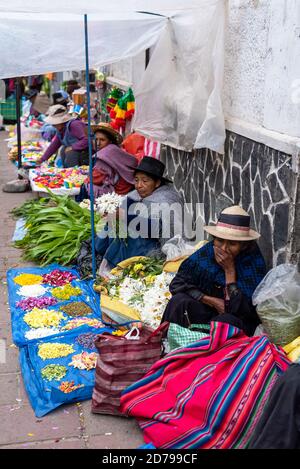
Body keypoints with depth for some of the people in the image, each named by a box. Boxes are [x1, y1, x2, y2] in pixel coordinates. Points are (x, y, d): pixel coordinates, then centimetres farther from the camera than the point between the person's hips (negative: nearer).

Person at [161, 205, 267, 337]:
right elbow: (177, 284, -7)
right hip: (208, 311, 3)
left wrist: (230, 270, -26)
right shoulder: (207, 252, -9)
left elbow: (241, 310, -24)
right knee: (179, 301, -21)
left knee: (226, 321, -35)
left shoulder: (253, 262, -18)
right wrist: (211, 301, -15)